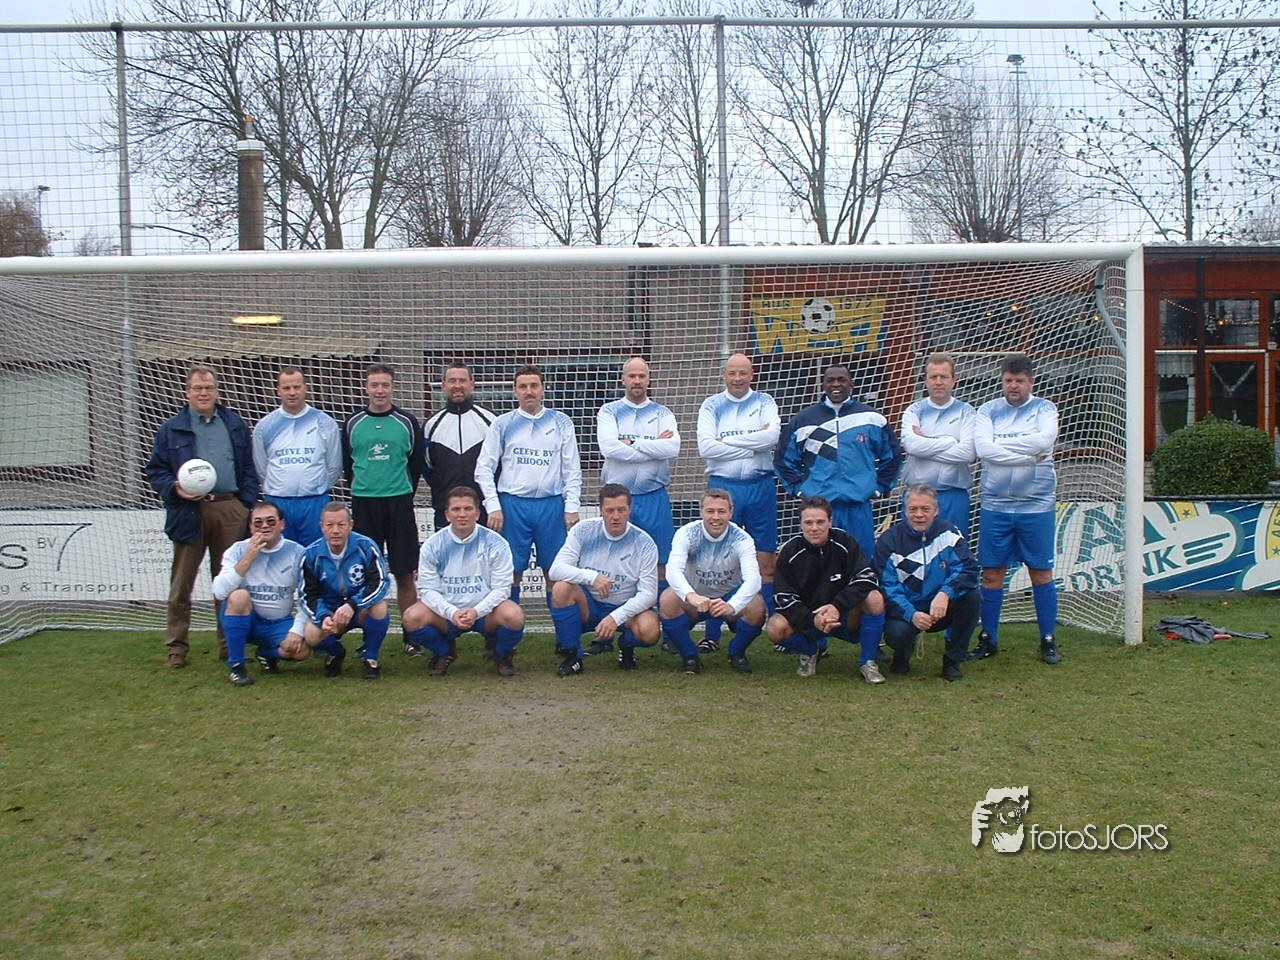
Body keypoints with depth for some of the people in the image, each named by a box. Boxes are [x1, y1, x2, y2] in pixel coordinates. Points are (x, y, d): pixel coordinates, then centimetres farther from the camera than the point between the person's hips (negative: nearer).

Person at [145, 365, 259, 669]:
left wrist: (248, 505, 4)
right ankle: (177, 647, 11)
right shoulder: (172, 429, 6)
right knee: (181, 584, 2)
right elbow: (155, 471, 8)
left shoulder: (235, 425, 13)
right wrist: (175, 489, -11)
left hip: (230, 510, 2)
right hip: (190, 511, -2)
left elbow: (249, 470, 14)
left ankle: (230, 644, 18)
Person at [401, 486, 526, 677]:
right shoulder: (432, 546, -2)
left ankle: (502, 654, 6)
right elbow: (428, 589, -5)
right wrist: (452, 613, -23)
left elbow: (501, 588, -8)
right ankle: (444, 651, 8)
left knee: (514, 616, -33)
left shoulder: (495, 543, -7)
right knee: (412, 618, -26)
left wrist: (476, 611, -25)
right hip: (446, 612, 2)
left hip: (484, 612, -1)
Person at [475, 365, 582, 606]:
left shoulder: (561, 423, 7)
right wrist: (493, 506, -5)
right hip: (512, 505, 0)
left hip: (552, 505, 1)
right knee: (511, 572, 3)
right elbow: (484, 468, 4)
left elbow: (572, 468, 7)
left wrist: (572, 507, -1)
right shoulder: (502, 424, 5)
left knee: (555, 572, 5)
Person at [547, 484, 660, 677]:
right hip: (588, 606, 1)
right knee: (561, 588, -29)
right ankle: (571, 655, -11)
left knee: (649, 629, -32)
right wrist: (591, 577, -32)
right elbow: (556, 569, -15)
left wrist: (615, 617, -27)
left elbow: (648, 593, -13)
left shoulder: (644, 543, -11)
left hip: (625, 609, -1)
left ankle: (626, 647, 7)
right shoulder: (583, 531, -7)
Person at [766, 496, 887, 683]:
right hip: (806, 620, 0)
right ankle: (810, 652, 7)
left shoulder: (844, 542, -10)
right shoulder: (789, 552, -10)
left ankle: (867, 662, -9)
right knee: (775, 628, -29)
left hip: (846, 617, 0)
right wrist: (812, 620, -31)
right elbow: (784, 598, -14)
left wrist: (836, 606, -32)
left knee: (875, 598, -29)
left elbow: (866, 579, -18)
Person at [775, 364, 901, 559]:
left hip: (859, 506, 0)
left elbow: (891, 456, 16)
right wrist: (798, 489, 5)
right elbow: (783, 459, 13)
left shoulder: (872, 419, 6)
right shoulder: (803, 420, 6)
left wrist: (880, 488, 10)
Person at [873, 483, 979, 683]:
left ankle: (953, 660, -6)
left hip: (941, 609, 3)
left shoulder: (948, 532, -3)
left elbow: (968, 569, -15)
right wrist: (911, 614, -30)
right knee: (896, 634, -34)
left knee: (971, 596, -25)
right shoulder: (889, 541, -9)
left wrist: (945, 593, -35)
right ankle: (903, 654, 8)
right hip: (905, 611, -2)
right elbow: (887, 587, -13)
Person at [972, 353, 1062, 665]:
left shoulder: (1044, 408, 3)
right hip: (995, 505, 1)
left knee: (1041, 573, 5)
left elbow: (1045, 439, -17)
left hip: (1036, 505, -1)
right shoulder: (988, 410, 6)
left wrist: (1001, 444, -10)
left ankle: (1048, 640, 15)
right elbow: (982, 448, -10)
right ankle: (988, 638, 16)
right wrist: (1028, 454, -14)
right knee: (992, 574, 5)